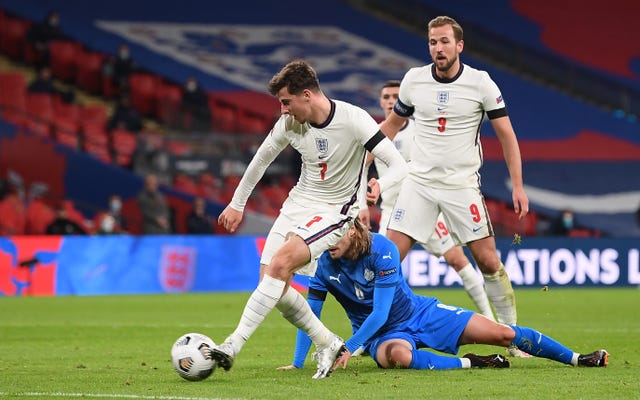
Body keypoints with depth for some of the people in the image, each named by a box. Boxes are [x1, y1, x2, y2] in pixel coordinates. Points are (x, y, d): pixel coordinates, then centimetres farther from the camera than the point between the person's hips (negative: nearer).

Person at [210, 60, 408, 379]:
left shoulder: (353, 120, -19)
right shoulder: (289, 123, -4)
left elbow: (399, 166, -20)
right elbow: (262, 159, 16)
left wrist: (378, 185, -42)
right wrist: (237, 203, 22)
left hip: (335, 211, -6)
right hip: (299, 203, 6)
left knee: (281, 262, -26)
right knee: (270, 281, -9)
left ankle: (233, 345, -27)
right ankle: (327, 344, 9)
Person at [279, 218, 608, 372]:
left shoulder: (381, 249, -21)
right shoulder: (324, 264, -12)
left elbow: (381, 311, -23)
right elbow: (309, 315, -4)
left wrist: (349, 348, -29)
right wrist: (297, 363, -9)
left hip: (420, 312, -1)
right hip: (380, 333, 1)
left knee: (503, 334, -7)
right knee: (398, 356, -41)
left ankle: (576, 358, 8)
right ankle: (469, 364, -23)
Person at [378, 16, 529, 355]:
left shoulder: (480, 83, -7)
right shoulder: (414, 79, 1)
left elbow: (506, 135, -1)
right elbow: (393, 123, 17)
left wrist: (518, 186, -6)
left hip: (462, 184, -2)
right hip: (419, 182, 2)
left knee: (488, 260, -5)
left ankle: (512, 331, 9)